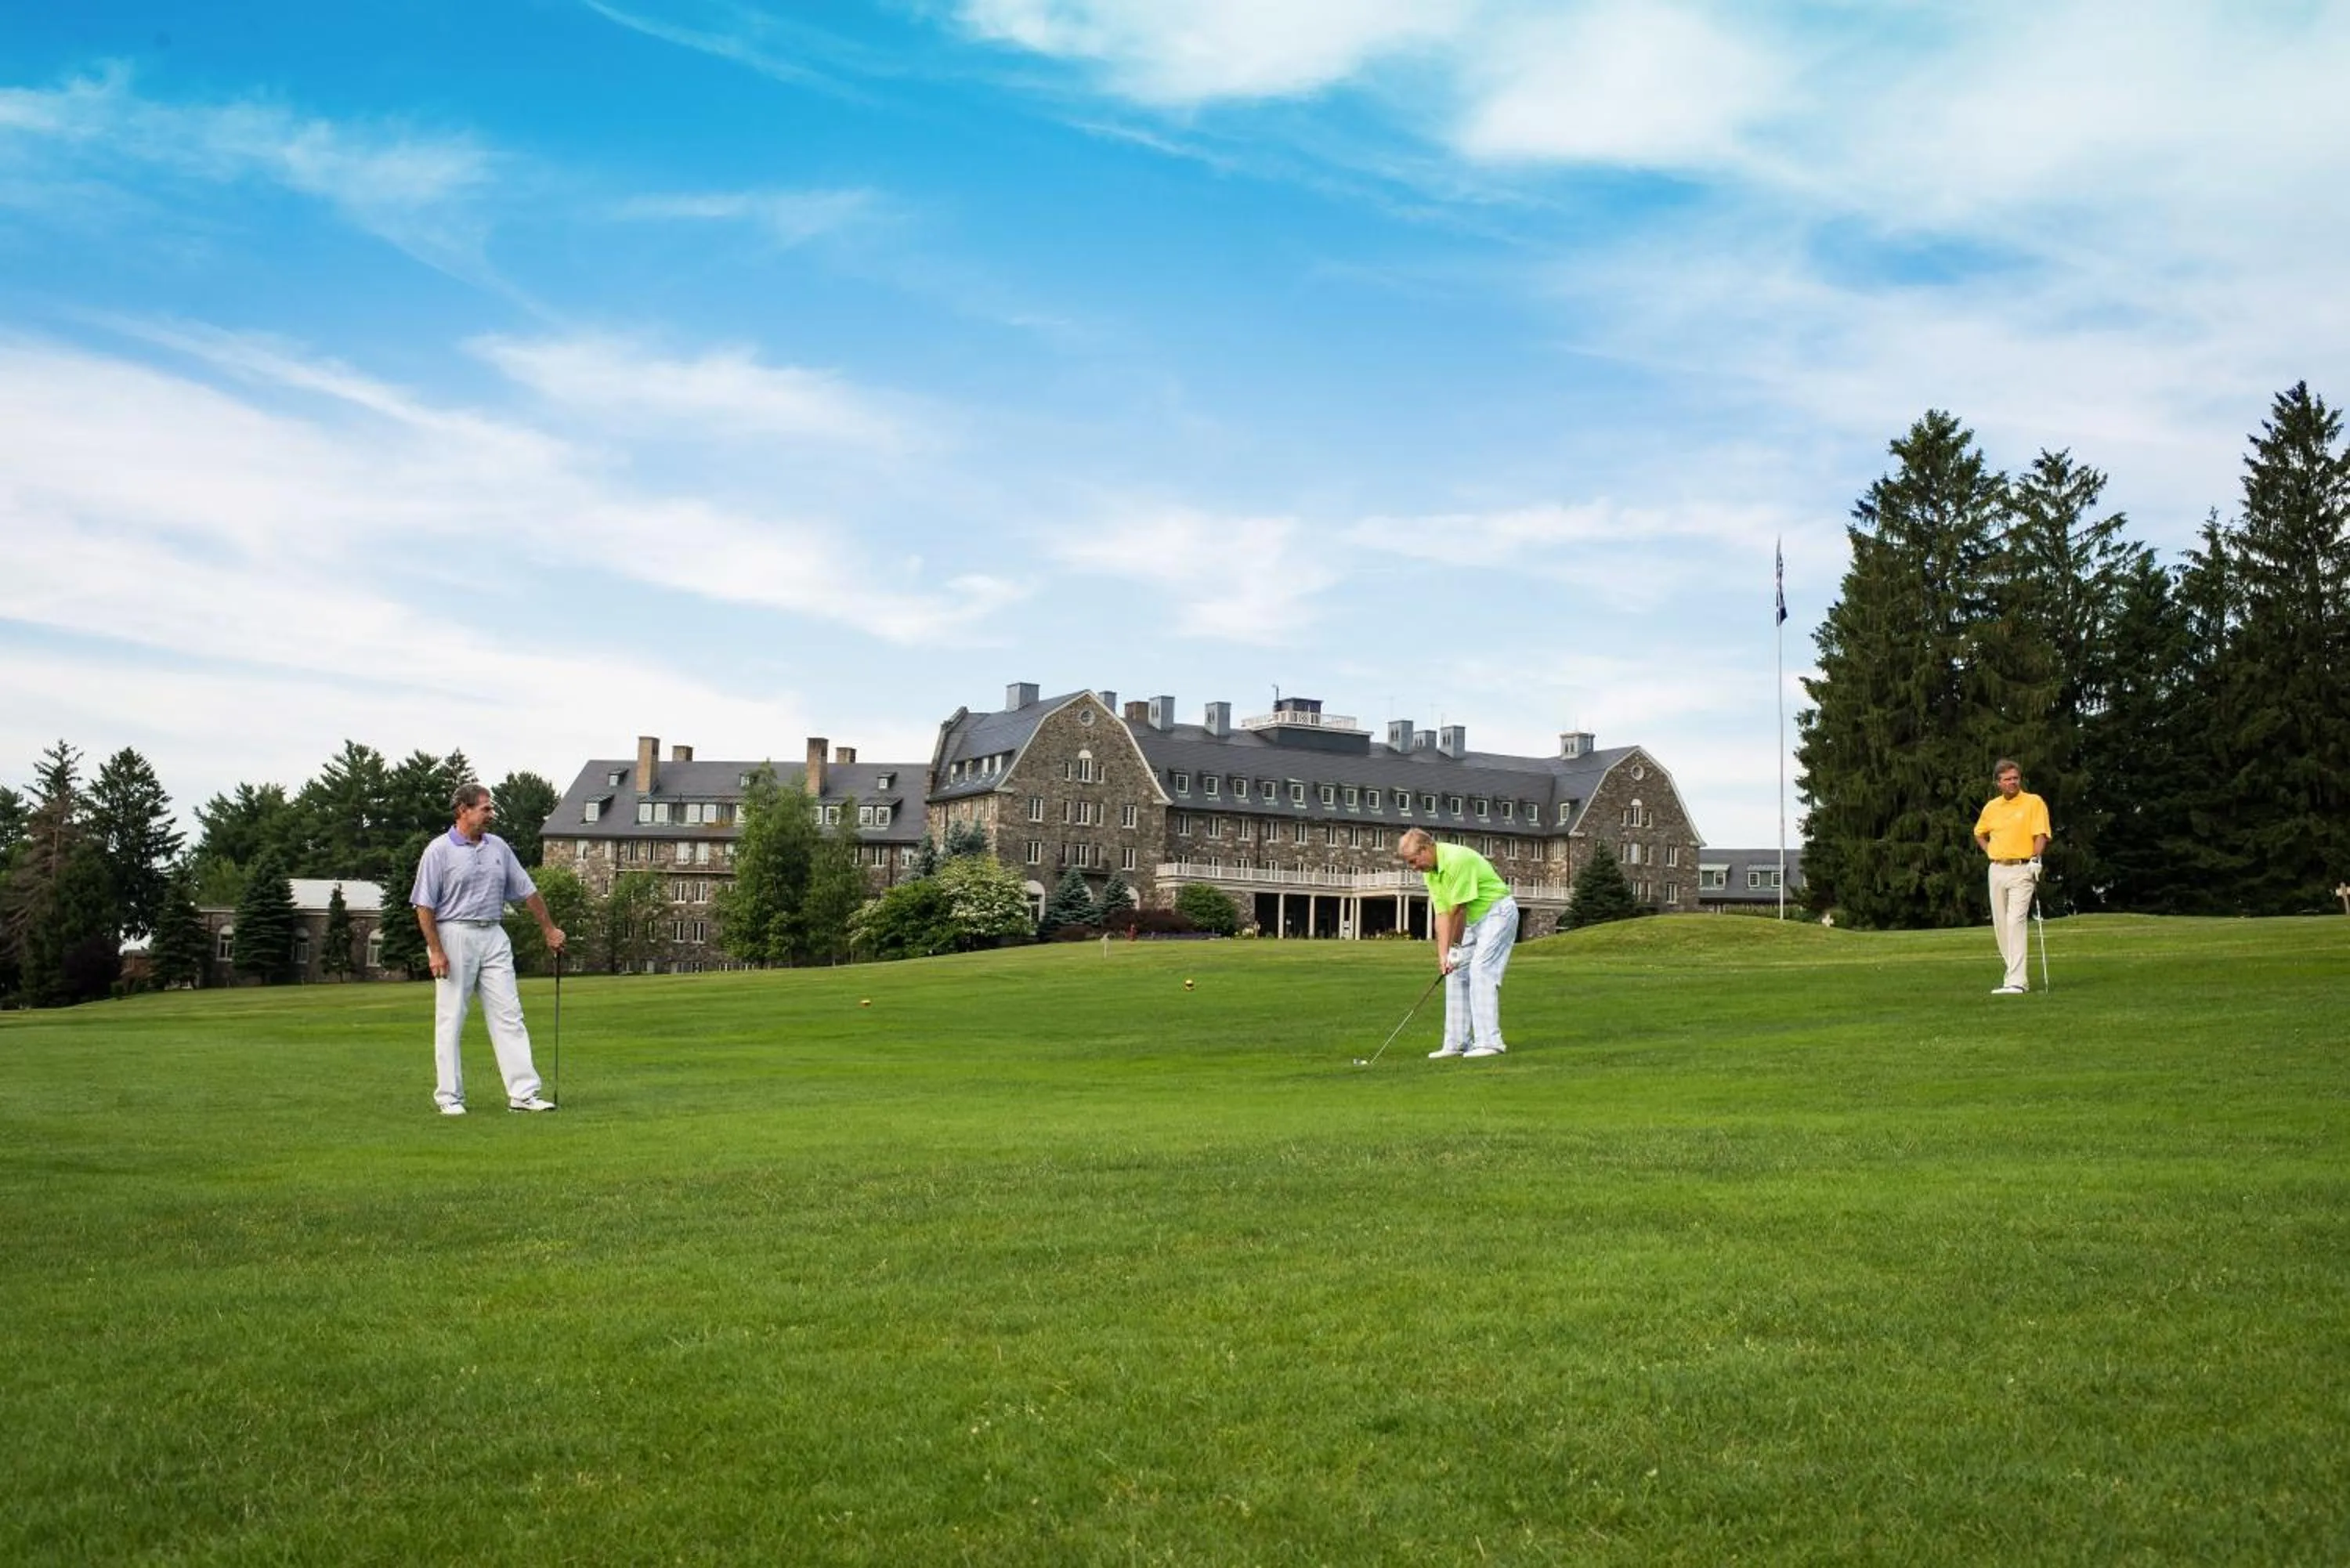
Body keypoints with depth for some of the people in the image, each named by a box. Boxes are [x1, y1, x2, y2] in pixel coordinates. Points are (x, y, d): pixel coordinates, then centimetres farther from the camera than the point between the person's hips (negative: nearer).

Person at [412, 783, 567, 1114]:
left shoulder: (498, 847, 11)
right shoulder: (439, 850, -5)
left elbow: (527, 891, 17)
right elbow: (424, 905, -8)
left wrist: (550, 929, 18)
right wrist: (436, 951, -14)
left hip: (494, 937, 5)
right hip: (455, 936, -5)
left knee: (509, 1015, 0)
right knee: (451, 1020, 1)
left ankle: (522, 1093, -1)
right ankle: (449, 1096, 8)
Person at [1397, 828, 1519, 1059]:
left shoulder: (1458, 859, -26)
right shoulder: (1430, 873, 2)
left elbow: (1459, 910, -21)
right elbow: (1442, 915, 0)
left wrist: (1456, 949, -12)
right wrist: (1442, 954, -9)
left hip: (1498, 912, -9)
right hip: (1473, 921, 9)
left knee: (1481, 971, -19)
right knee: (1456, 974, 6)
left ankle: (1489, 1042, -21)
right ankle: (1457, 1043, 9)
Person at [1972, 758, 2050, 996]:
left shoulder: (2034, 802, -3)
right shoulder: (1991, 807, 13)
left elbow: (2041, 835, -9)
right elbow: (1979, 833, 29)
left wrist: (2035, 859, -23)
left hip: (2022, 870, -6)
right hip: (1997, 870, 6)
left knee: (2016, 921, -17)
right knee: (2000, 925, 7)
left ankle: (2017, 981, -23)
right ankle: (2017, 974, 18)